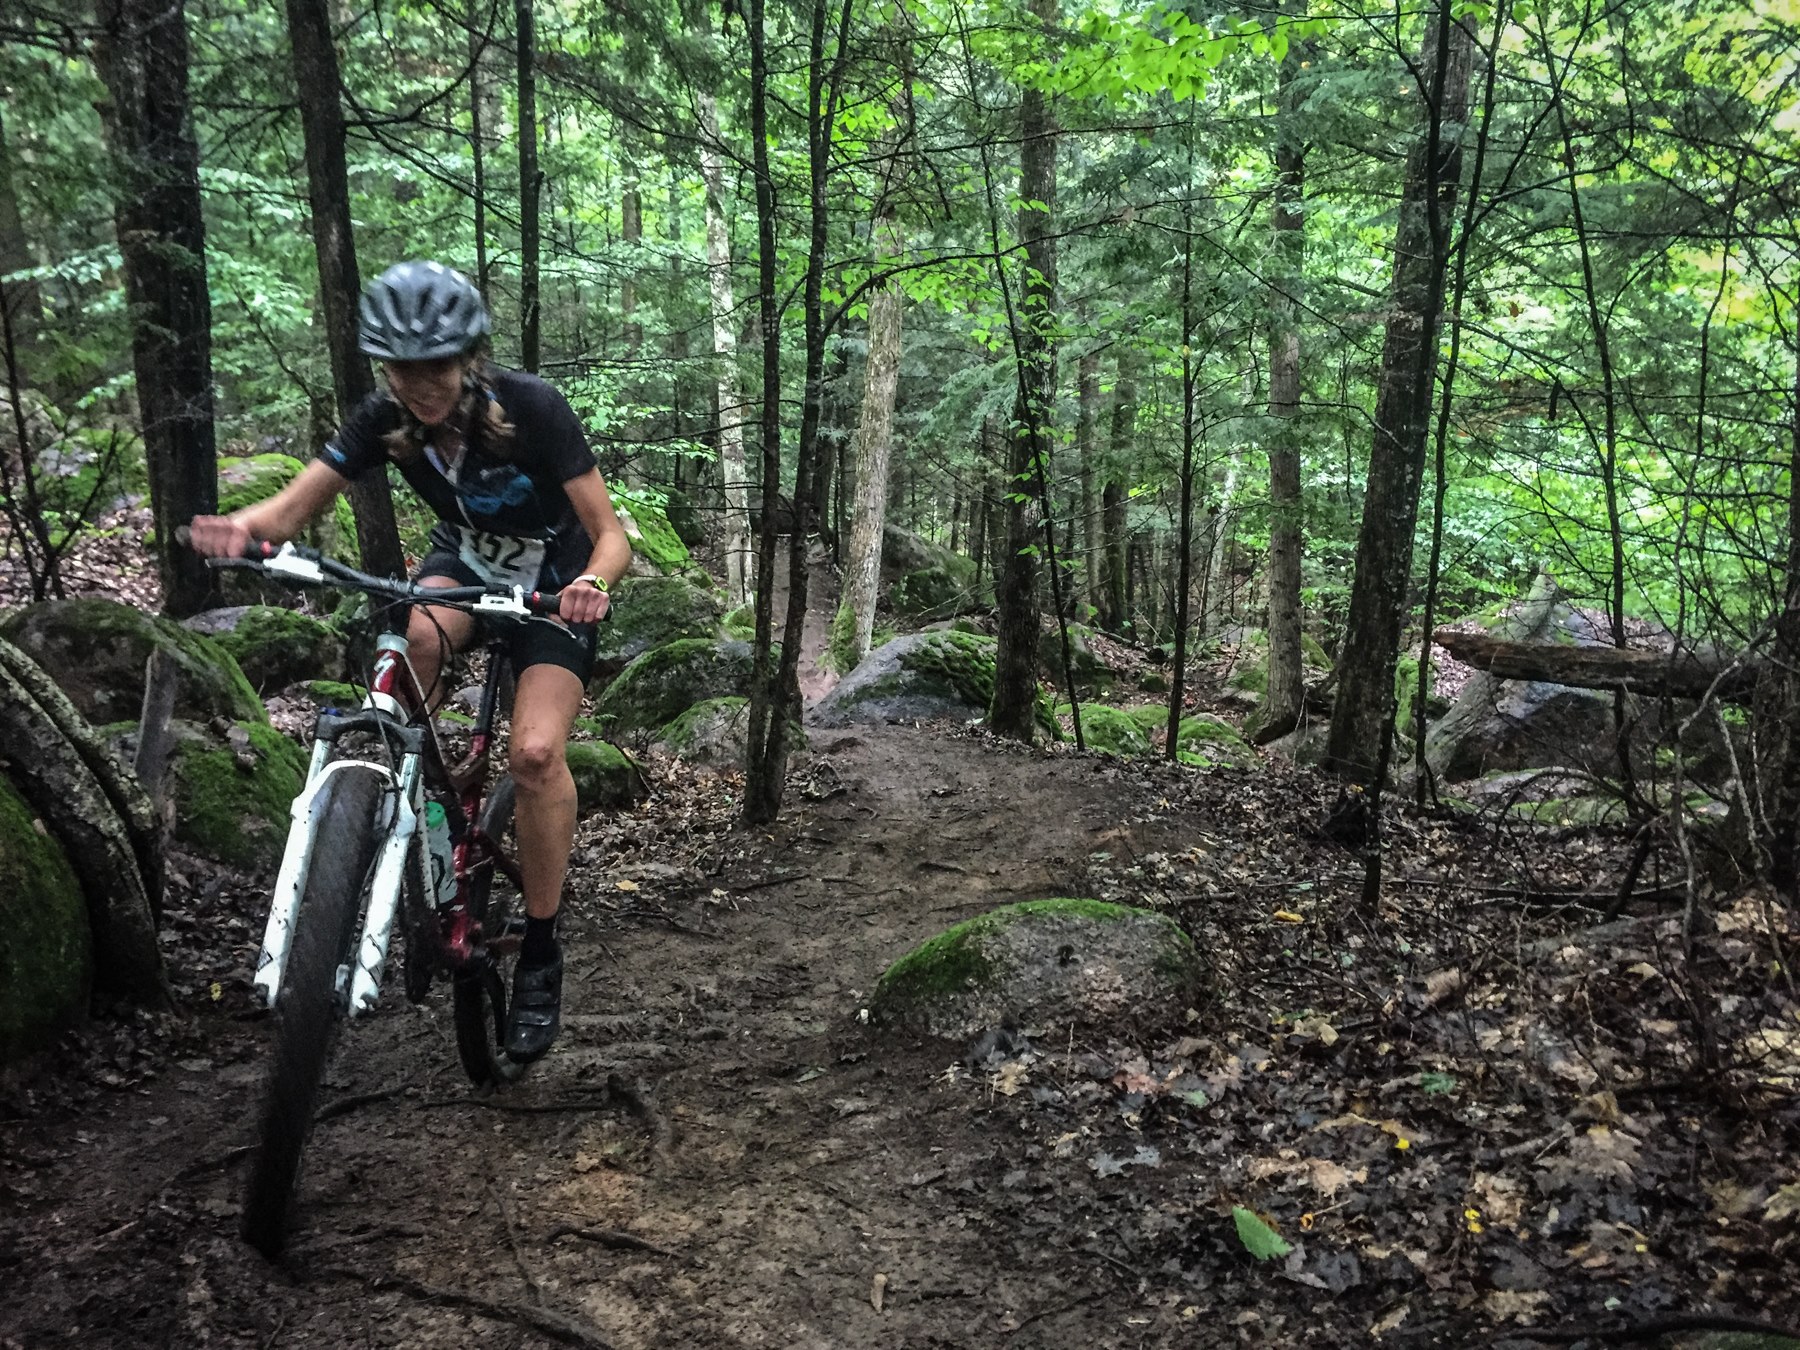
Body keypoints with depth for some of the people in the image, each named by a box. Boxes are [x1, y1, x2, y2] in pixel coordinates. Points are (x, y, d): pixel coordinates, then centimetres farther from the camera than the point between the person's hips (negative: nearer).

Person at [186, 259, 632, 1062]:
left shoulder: (532, 410, -28)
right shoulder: (384, 420, -18)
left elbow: (610, 534, -29)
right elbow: (298, 504, -24)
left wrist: (594, 582, -52)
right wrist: (244, 526, -48)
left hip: (551, 581, -3)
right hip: (464, 561, 3)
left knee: (535, 753, -23)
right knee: (415, 639, -35)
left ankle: (541, 953, -7)